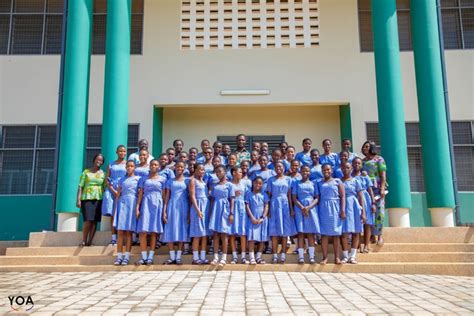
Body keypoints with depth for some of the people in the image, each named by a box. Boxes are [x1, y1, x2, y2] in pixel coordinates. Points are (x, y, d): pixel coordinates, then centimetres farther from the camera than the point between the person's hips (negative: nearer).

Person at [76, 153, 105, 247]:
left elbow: (105, 187, 9)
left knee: (95, 221, -2)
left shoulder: (103, 174, 12)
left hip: (98, 199, 2)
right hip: (87, 198, -2)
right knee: (88, 220, -13)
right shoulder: (86, 172, 8)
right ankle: (83, 241, -4)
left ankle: (89, 241, 4)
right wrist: (78, 199, -6)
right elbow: (80, 186, 3)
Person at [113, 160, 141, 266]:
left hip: (132, 204, -3)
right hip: (122, 204, 3)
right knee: (120, 232, -2)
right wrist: (116, 207, 7)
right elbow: (118, 194, 16)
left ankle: (127, 256, 0)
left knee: (129, 232, -3)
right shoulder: (122, 180, 16)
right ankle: (119, 256, 0)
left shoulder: (138, 179, 7)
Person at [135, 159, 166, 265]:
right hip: (146, 204, 1)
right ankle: (143, 257, -2)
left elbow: (164, 195, 5)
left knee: (154, 231, 0)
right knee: (143, 231, -8)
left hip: (157, 205, -1)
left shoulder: (162, 179, 8)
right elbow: (140, 194, 9)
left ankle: (150, 257, 5)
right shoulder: (144, 178, 12)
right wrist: (137, 207, -1)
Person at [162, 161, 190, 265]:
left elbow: (190, 196, 5)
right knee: (170, 231, -2)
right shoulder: (170, 181, 11)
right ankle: (172, 257, 4)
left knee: (182, 230, 0)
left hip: (183, 207, -1)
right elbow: (167, 196, 8)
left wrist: (189, 211, -3)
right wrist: (164, 211, -1)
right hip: (172, 206, 1)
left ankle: (178, 257, 5)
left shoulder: (187, 181, 8)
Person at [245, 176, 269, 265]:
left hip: (262, 219, 2)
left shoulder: (264, 194, 7)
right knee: (252, 238, -8)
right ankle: (252, 258, -7)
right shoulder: (249, 194, 3)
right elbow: (247, 206, -1)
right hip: (252, 219, -2)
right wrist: (252, 218, -11)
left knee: (262, 239, 3)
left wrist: (262, 218, -9)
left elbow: (266, 207, 3)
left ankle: (258, 257, 12)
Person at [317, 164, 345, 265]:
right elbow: (317, 198, 8)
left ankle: (336, 257, 8)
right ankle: (325, 257, 3)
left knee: (336, 233, 2)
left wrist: (343, 210, -9)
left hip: (335, 209, -1)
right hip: (323, 209, 1)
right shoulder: (319, 183, 11)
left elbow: (342, 196, 1)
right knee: (324, 233, -1)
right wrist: (316, 210, -2)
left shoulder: (337, 181, 5)